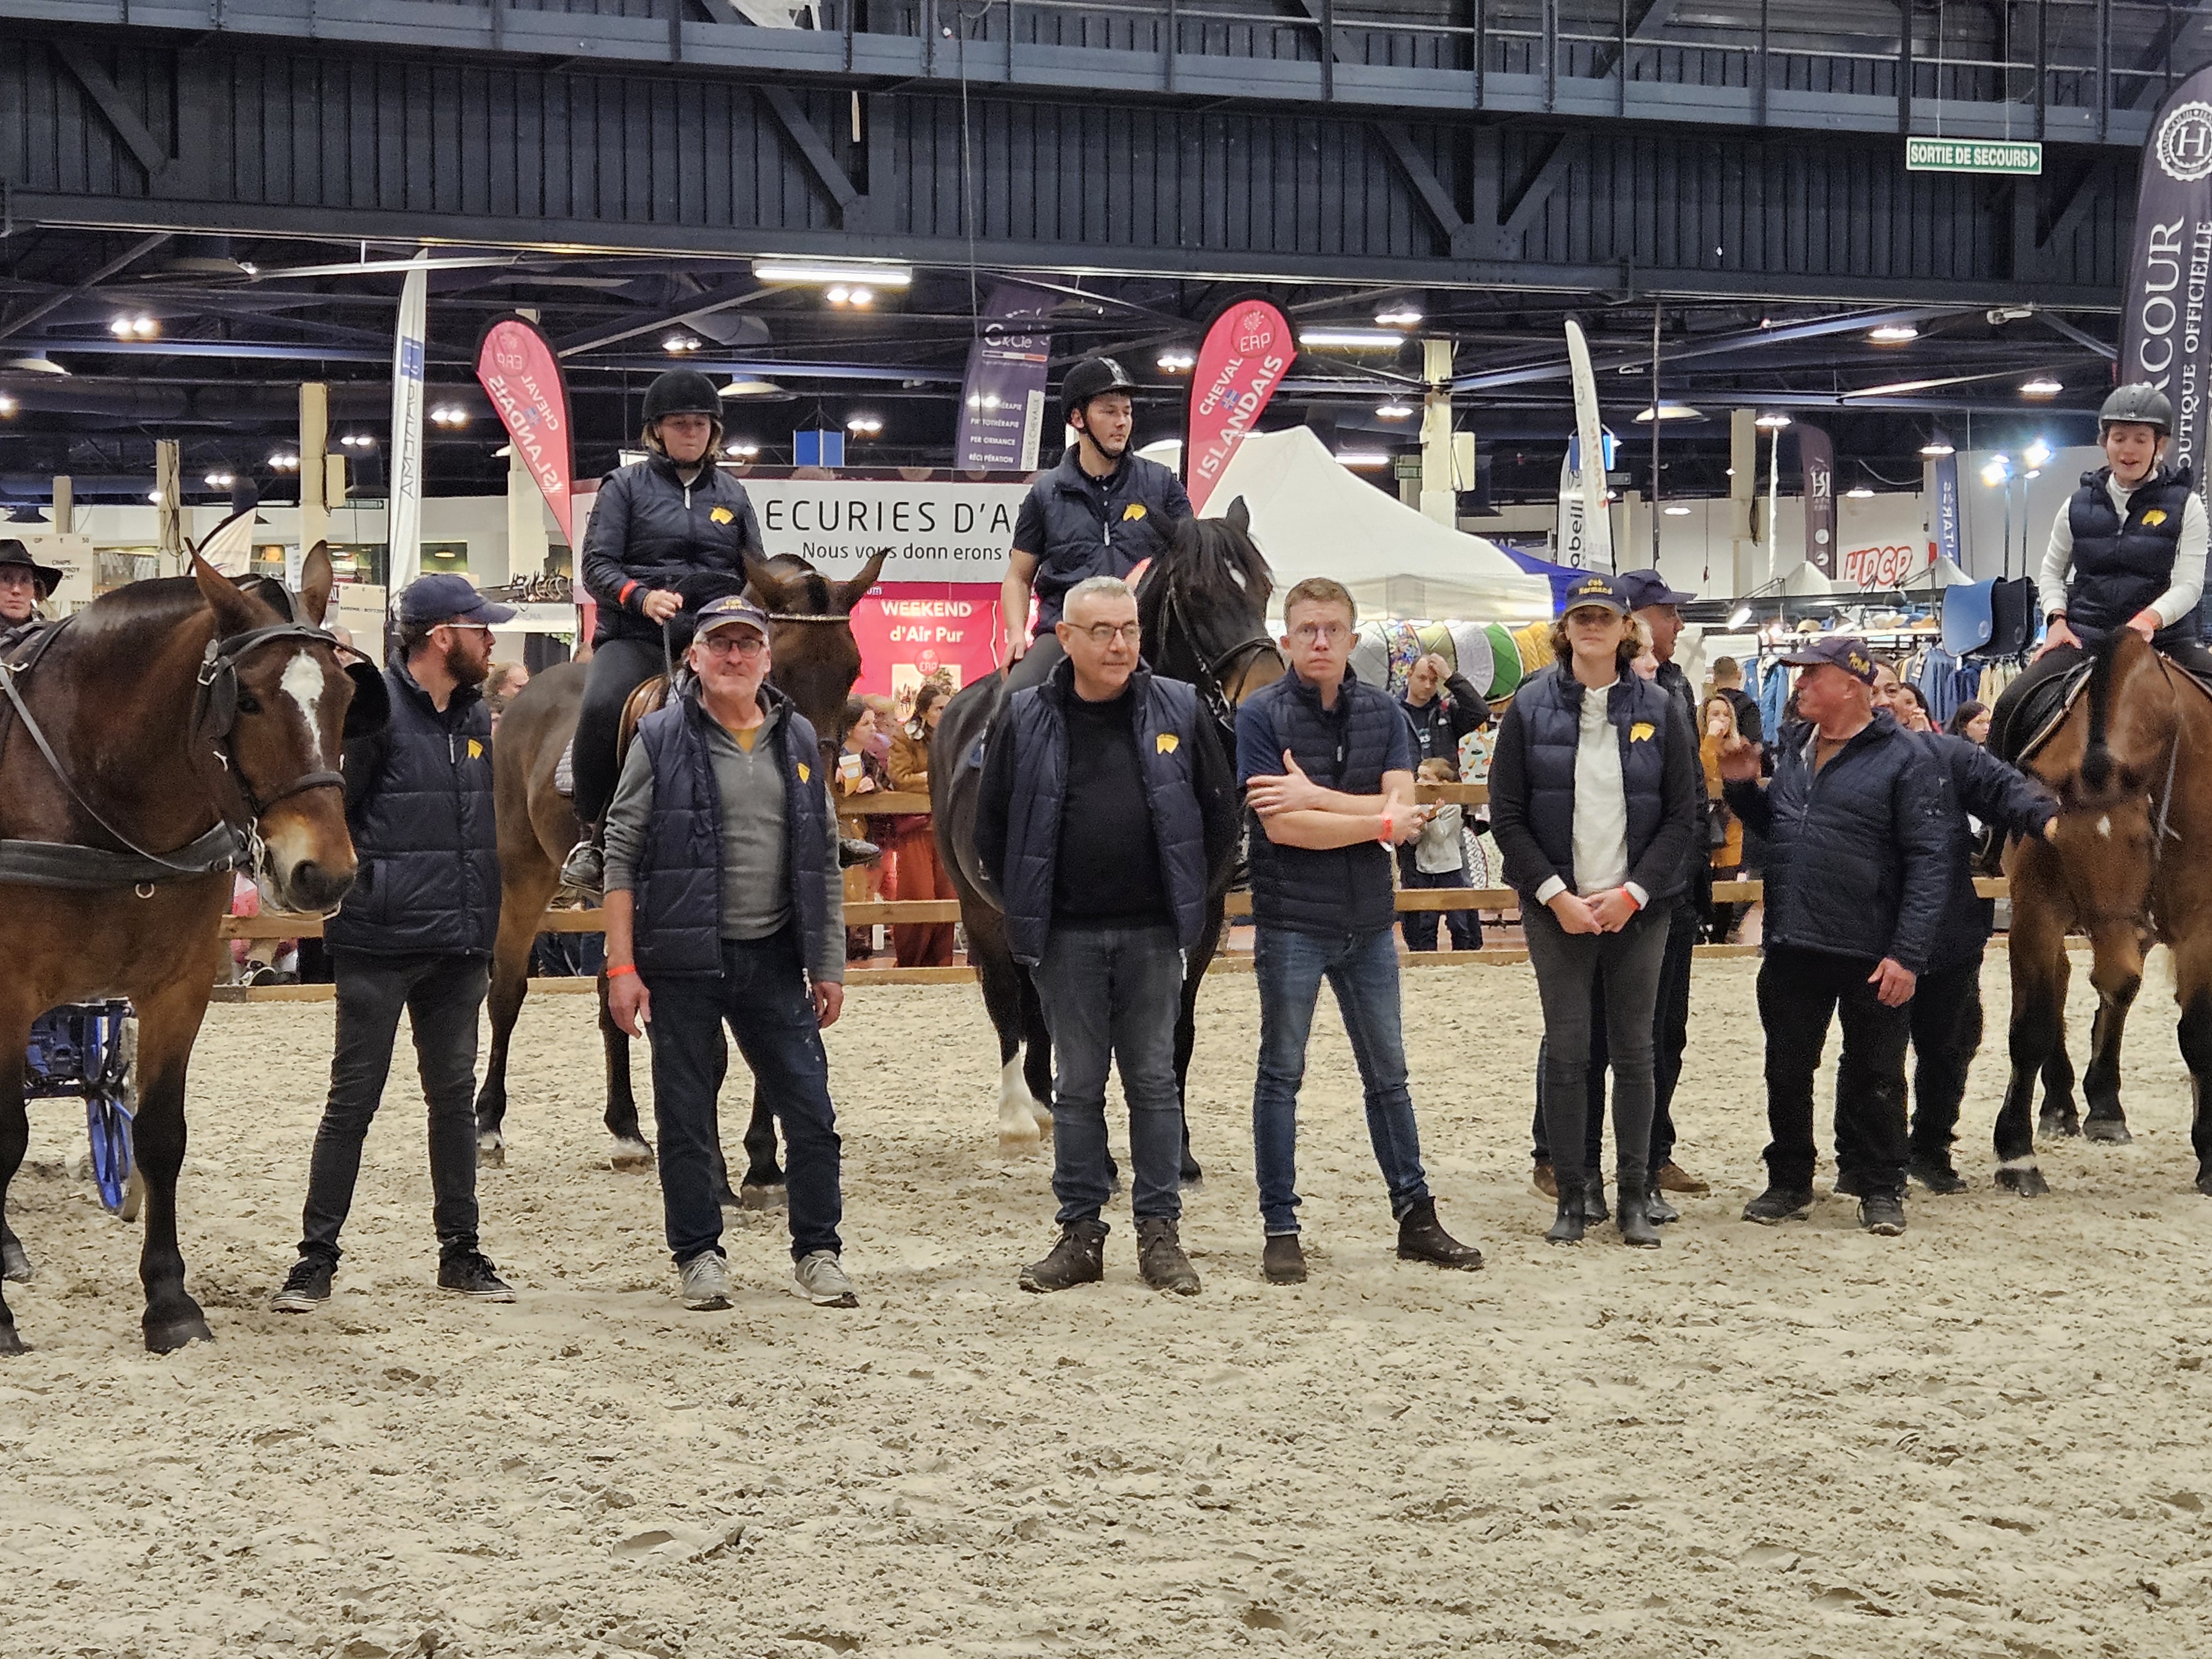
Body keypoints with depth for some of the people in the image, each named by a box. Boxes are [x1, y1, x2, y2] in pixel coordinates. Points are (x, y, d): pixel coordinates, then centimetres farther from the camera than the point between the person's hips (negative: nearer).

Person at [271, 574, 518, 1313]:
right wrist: (354, 890, -13)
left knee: (455, 1097, 11)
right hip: (379, 945, -6)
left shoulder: (477, 717, 12)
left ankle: (460, 1252, 19)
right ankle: (316, 1258, 6)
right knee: (353, 1100, -1)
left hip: (458, 947, 7)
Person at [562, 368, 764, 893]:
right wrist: (641, 596, -20)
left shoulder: (732, 494, 19)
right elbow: (597, 564, -1)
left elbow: (756, 575, 22)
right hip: (637, 634, -3)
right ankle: (593, 839, -19)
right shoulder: (626, 485, 8)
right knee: (602, 708, -33)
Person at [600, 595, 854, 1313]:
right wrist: (621, 966, -10)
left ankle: (818, 1252, 16)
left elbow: (824, 861, 12)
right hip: (684, 962, -3)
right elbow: (621, 856, -5)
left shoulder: (797, 740, 8)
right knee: (687, 1124, 5)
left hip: (773, 959, 3)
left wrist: (829, 966, 8)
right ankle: (698, 1257, 19)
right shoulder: (661, 739, -3)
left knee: (813, 1117, 3)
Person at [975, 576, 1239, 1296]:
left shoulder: (1179, 710, 2)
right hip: (1065, 937, 0)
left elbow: (1221, 812, 8)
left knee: (1154, 1081, 6)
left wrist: (1189, 893, 5)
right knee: (1076, 1086, 6)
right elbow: (990, 825, 7)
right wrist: (1027, 903, 3)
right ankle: (1081, 1232, 13)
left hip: (1153, 933, 0)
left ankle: (1160, 1232, 12)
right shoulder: (1027, 719, 0)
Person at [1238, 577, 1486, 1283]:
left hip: (1368, 920, 4)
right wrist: (1379, 822, -11)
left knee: (1388, 1073, 12)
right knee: (1281, 1075, 4)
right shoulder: (1261, 714, -8)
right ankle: (1280, 1230, 10)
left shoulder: (1383, 712, 4)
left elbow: (1402, 807, -9)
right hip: (1291, 920, -4)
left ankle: (1416, 1217, 20)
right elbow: (1281, 826, -17)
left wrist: (1315, 796, -18)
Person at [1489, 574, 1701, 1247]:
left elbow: (1683, 813, 2)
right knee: (1566, 1052, 1)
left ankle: (1635, 1196, 12)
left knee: (1635, 1052, 5)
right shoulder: (1531, 706, 0)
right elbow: (1507, 816, -1)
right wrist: (1555, 893, -9)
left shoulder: (1657, 708, 2)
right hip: (1557, 906, -1)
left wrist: (1633, 892, -8)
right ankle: (1571, 1196, 9)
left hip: (1637, 907, 1)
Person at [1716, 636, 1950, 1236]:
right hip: (1792, 945, 6)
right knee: (1787, 1071, 13)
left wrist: (1908, 954, -20)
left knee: (1875, 1075, 7)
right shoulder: (1794, 747, 9)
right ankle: (1789, 1181, 27)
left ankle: (1880, 1188, 20)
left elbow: (1928, 863, -14)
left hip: (1872, 954, -6)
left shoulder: (1904, 756, -11)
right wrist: (1743, 787, 4)